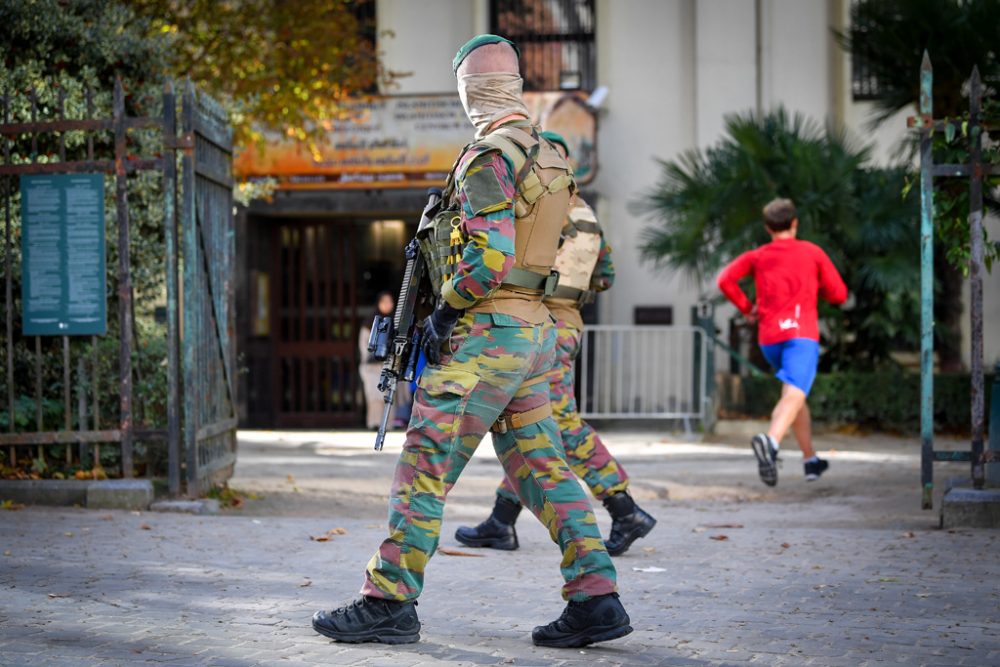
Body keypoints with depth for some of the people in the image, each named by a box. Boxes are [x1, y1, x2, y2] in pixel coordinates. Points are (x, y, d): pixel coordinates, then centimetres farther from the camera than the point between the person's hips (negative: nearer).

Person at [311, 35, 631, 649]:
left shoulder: (490, 158, -14)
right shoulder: (549, 157, 14)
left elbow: (490, 259, -23)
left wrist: (445, 310, -10)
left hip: (486, 330, -9)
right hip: (537, 332, 9)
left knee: (426, 464, -3)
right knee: (543, 468, 9)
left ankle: (389, 602, 1)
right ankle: (596, 600, 6)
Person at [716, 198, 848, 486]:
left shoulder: (756, 256, 14)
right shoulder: (812, 252, 9)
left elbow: (725, 280, -2)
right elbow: (839, 294, 9)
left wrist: (746, 308, 11)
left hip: (768, 337, 4)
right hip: (802, 334, -4)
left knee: (794, 393, 23)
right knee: (794, 396, -20)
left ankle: (811, 461, 29)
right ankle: (769, 440, -48)